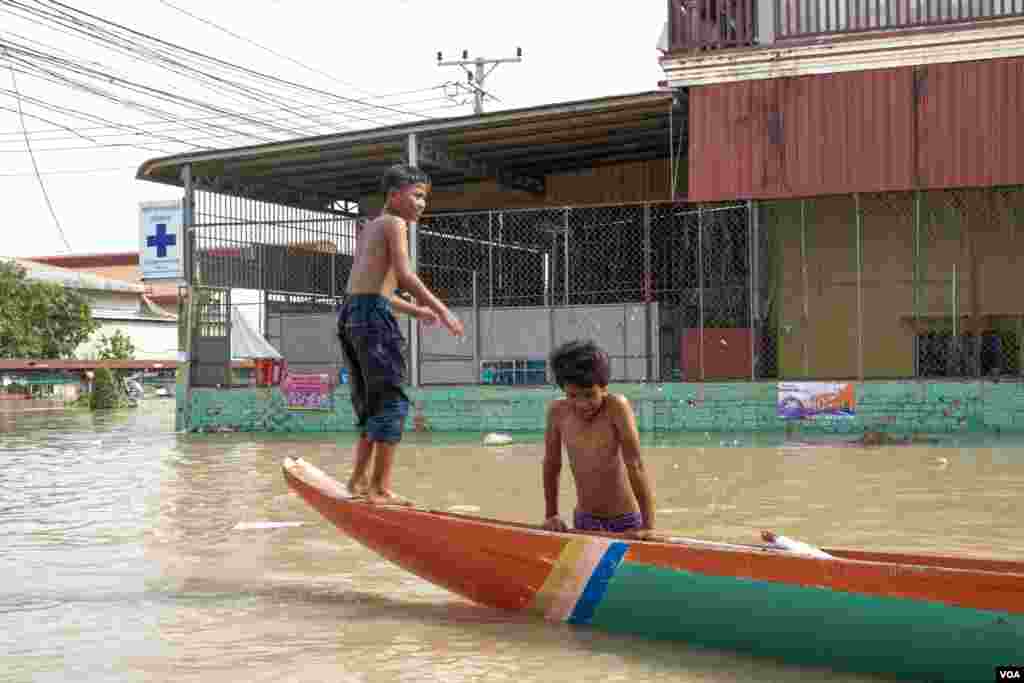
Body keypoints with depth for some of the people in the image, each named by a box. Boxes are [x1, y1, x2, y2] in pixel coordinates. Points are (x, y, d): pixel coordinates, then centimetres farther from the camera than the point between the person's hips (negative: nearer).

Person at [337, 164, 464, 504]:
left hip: (349, 312, 9)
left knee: (373, 404, 17)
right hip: (373, 314, -9)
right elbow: (404, 275, -14)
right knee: (392, 401, -6)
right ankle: (380, 488, -9)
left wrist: (415, 310, 35)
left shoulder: (367, 229, 24)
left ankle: (358, 480, 19)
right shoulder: (395, 224, -2)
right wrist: (442, 310, -12)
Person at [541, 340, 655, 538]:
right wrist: (551, 515, 8)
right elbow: (551, 464, 6)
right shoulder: (558, 412, -7)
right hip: (584, 521, 4)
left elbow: (635, 466, -23)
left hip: (624, 522, -4)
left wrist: (647, 526, -26)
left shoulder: (616, 406, -20)